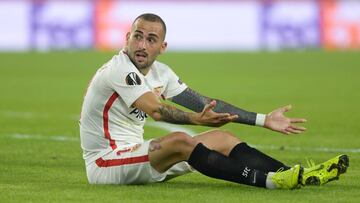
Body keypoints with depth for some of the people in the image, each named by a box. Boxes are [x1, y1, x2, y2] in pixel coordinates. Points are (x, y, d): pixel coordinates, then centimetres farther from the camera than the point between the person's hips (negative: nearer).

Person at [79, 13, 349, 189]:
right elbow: (156, 110, -33)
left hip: (135, 153, 9)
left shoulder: (160, 72, 8)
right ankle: (270, 181, -38)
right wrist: (197, 119, -44)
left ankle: (298, 176, -9)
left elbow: (205, 103, 10)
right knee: (179, 141, -32)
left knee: (222, 138, 2)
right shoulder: (119, 70, -19)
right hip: (104, 163, -9)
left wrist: (263, 120, 8)